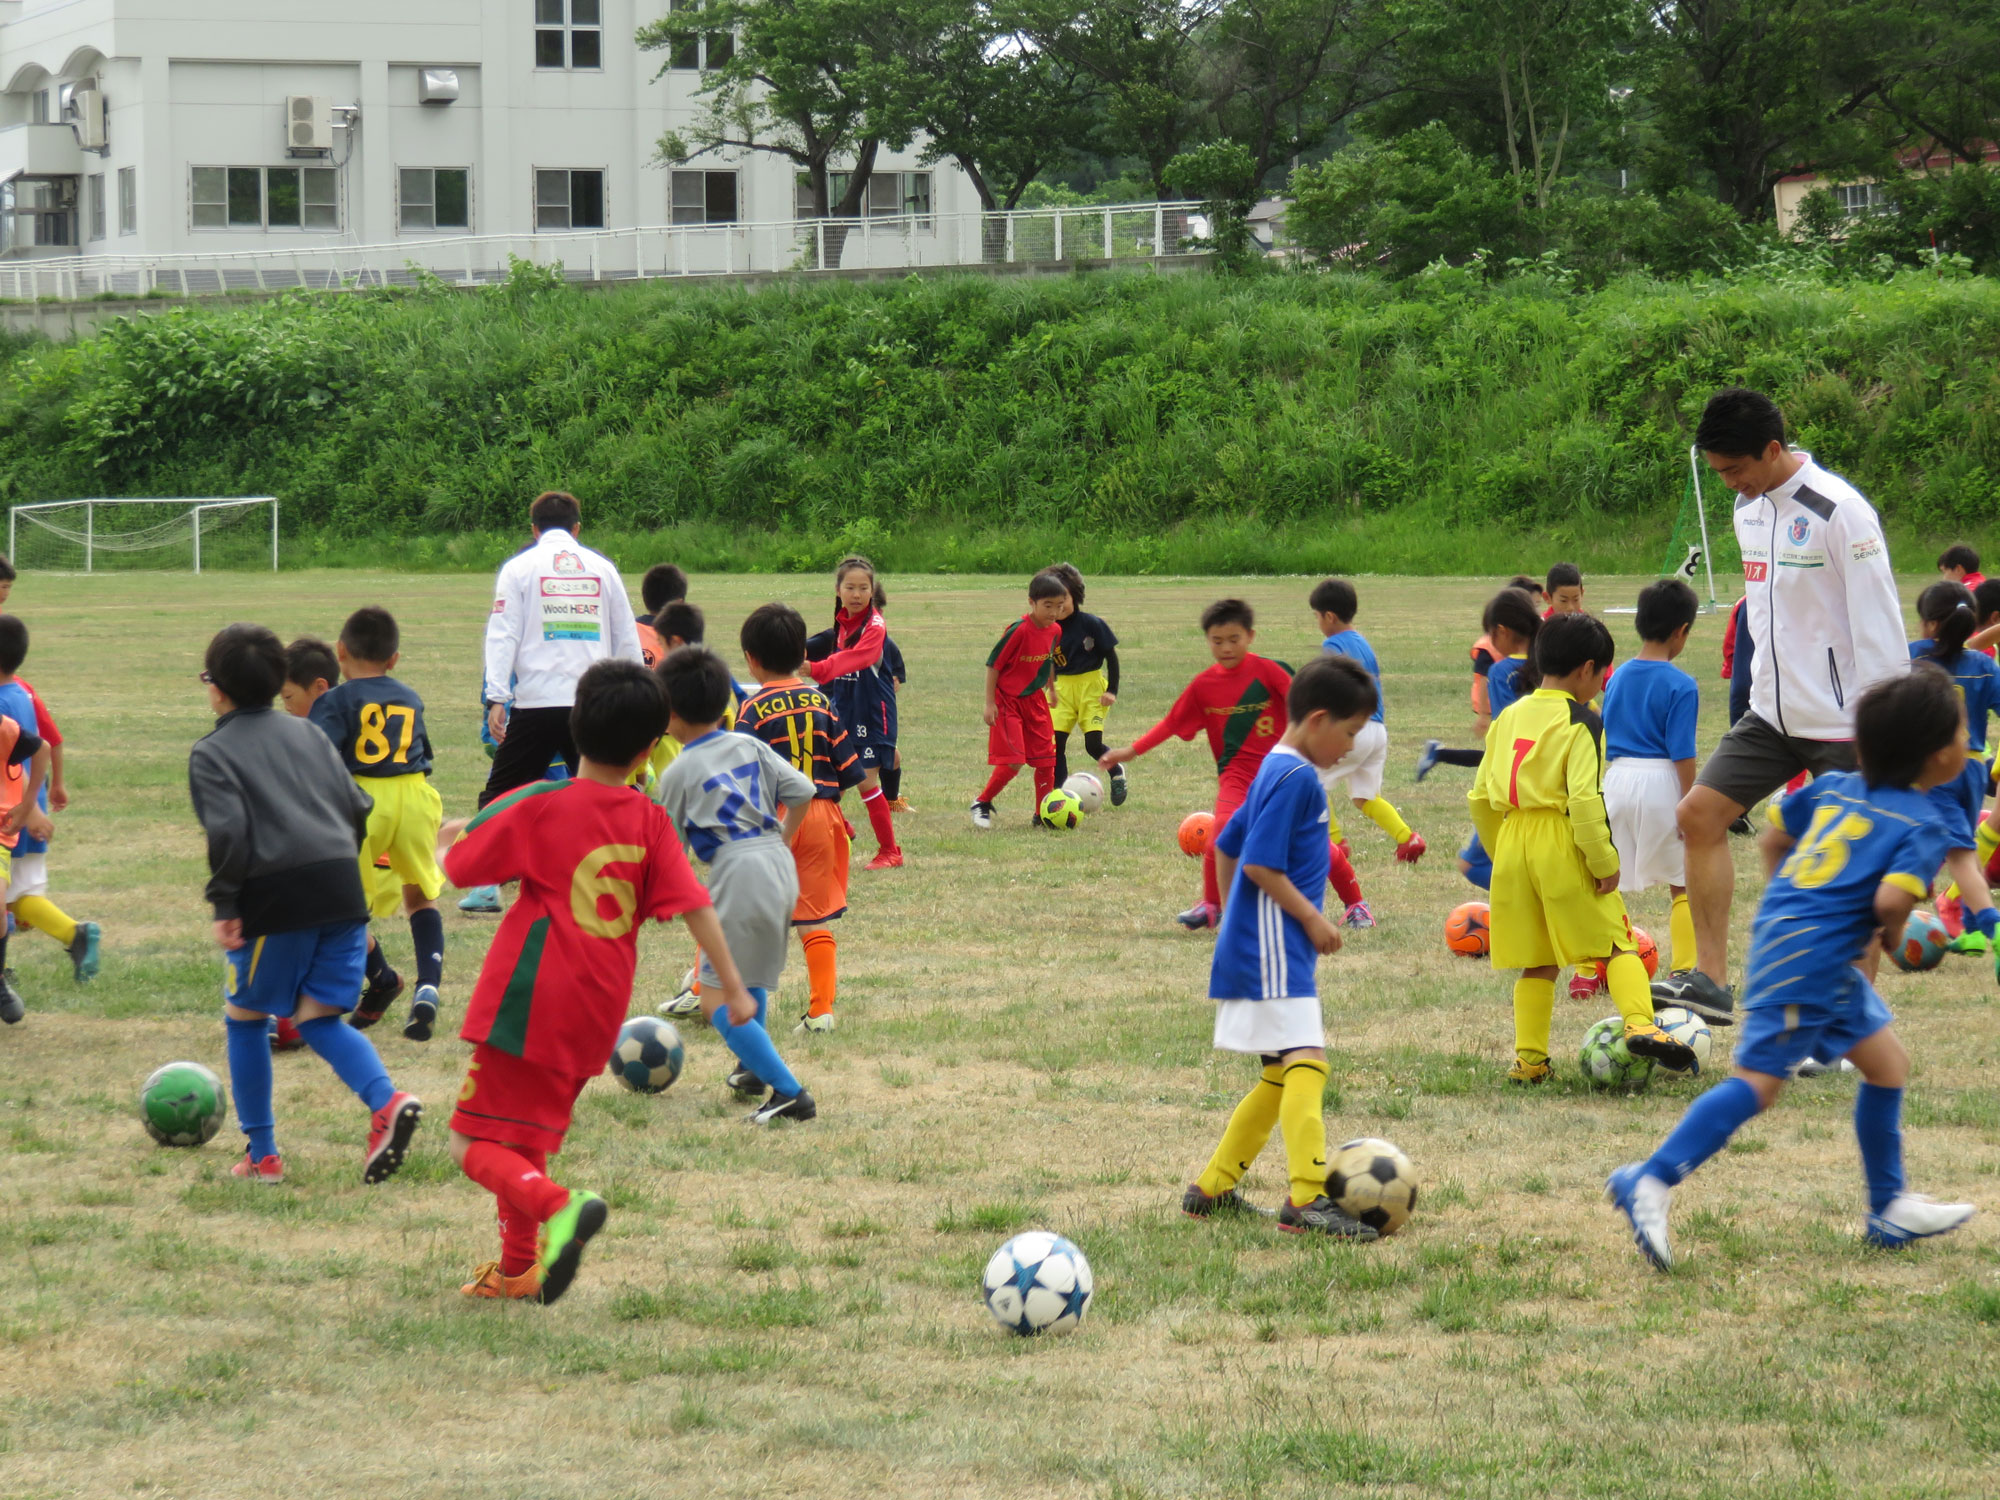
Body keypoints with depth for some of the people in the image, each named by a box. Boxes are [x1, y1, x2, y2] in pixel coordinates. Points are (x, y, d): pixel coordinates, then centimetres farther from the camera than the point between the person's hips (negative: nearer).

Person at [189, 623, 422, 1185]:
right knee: (318, 1017, 11)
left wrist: (224, 905, -7)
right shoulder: (307, 734, 19)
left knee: (245, 1018, 13)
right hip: (342, 889, 5)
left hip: (274, 897, -5)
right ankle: (387, 1102, -14)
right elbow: (358, 807, 15)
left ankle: (261, 1154, 15)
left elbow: (228, 831, -12)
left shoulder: (212, 753, 2)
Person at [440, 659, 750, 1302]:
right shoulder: (650, 822, 2)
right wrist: (732, 987, 5)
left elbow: (458, 867, 0)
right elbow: (694, 907, -2)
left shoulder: (537, 807, -7)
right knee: (526, 1141, 22)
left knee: (477, 1145, -3)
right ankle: (518, 1268, 27)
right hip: (596, 1019, 5)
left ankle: (558, 1207, -26)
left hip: (526, 1005, -5)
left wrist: (449, 838, 22)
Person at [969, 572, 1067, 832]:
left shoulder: (1055, 631, -1)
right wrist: (990, 703, -14)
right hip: (1008, 701, -7)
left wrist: (1050, 689, 27)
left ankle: (1042, 815, 17)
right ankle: (982, 803, 9)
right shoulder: (1019, 630, -21)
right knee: (1012, 763, -11)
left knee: (1046, 761, 5)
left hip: (1035, 700, 7)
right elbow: (993, 664, -15)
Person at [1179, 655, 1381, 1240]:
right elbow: (1261, 864, -20)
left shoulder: (1275, 770, 17)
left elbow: (1226, 846, 26)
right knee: (1306, 1061, -18)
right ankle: (1306, 1198, -28)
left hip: (1252, 946, 11)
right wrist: (1312, 919, -12)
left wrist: (1230, 916, 33)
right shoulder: (1296, 777, -14)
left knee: (1282, 1074, 15)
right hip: (1274, 949, -11)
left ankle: (1212, 1188, 20)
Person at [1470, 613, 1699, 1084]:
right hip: (1562, 843, -6)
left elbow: (1480, 798, 13)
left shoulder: (1508, 718, 12)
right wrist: (1604, 862, -12)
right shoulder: (1581, 723, -7)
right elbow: (1584, 798, -18)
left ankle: (1529, 1058, 8)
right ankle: (1639, 1023, -19)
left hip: (1511, 839, 6)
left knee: (1536, 961, 11)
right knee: (1617, 944, 0)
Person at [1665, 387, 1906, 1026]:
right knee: (1699, 813, -1)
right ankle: (1710, 981, 3)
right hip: (1773, 711, 8)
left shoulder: (1838, 511, -17)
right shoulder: (1750, 509, 9)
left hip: (1841, 722, -8)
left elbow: (1878, 619, -17)